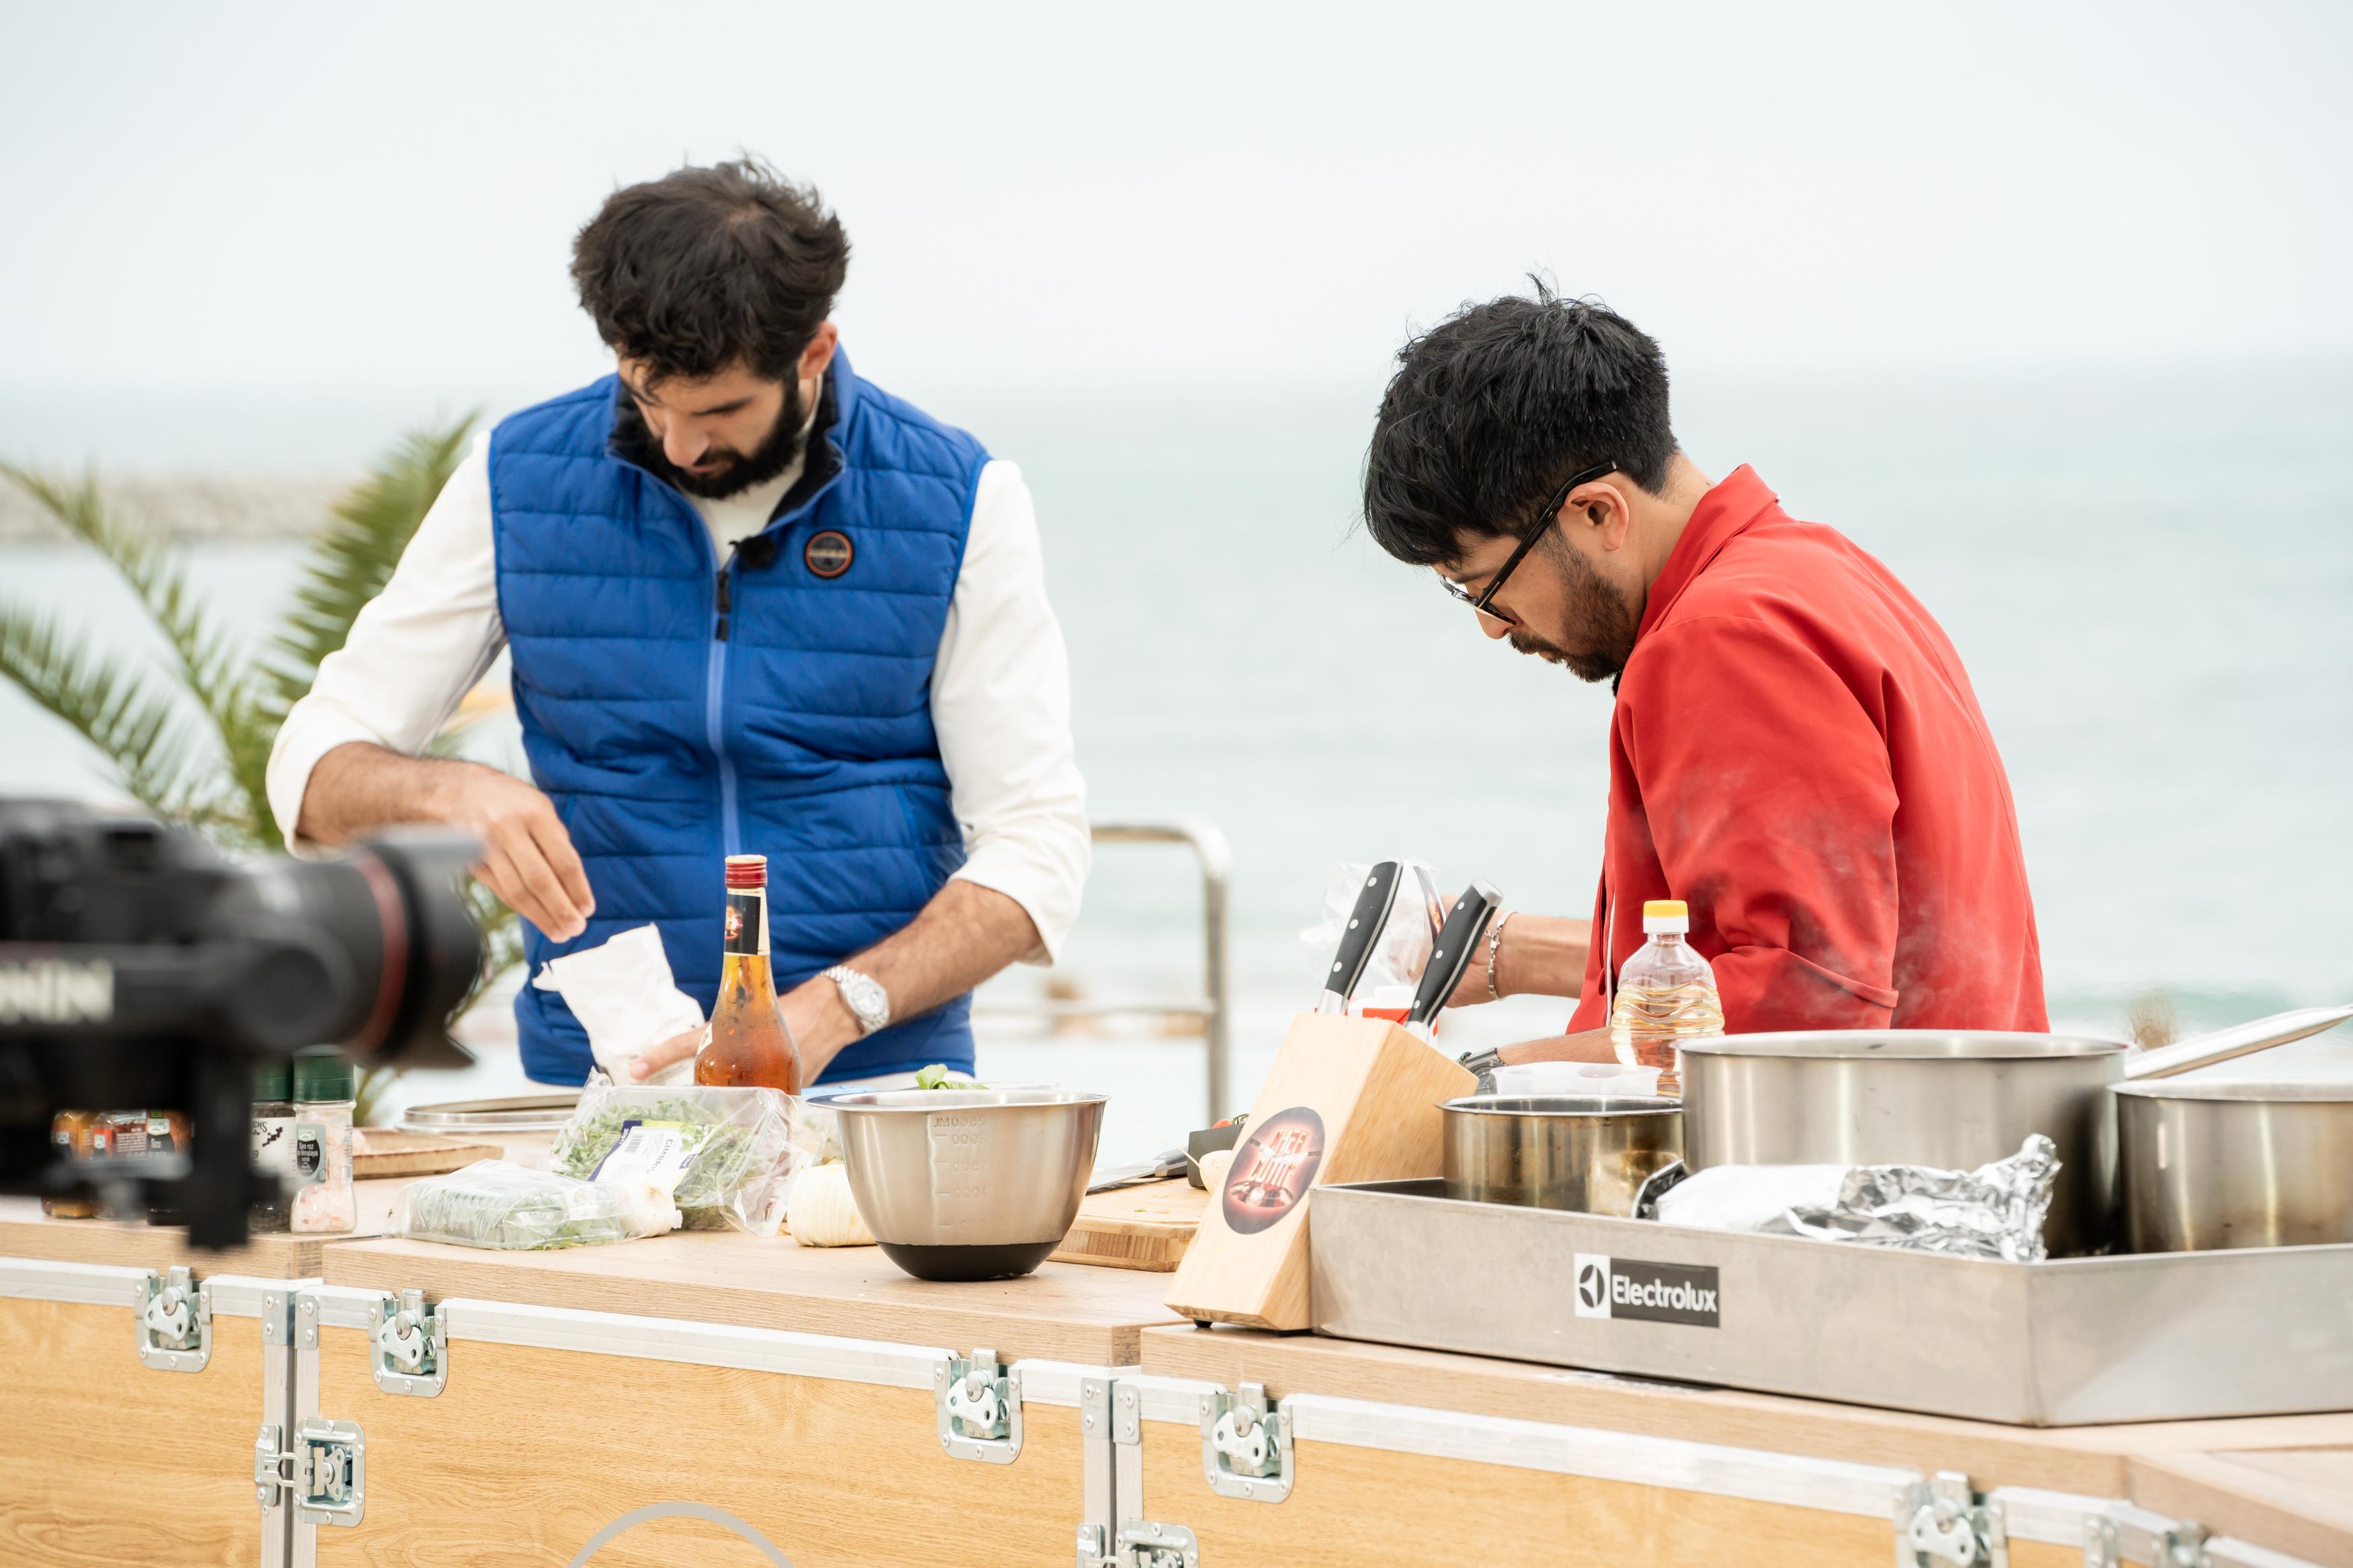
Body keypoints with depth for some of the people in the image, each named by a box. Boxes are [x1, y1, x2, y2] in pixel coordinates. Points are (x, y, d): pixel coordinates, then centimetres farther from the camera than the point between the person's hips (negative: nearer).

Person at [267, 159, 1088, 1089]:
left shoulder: (960, 504, 0)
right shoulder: (519, 481, 3)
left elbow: (1034, 845, -2)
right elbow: (314, 769, 5)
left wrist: (835, 1008, -17)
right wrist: (449, 794, -18)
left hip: (875, 1088, -1)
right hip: (592, 1095, 1)